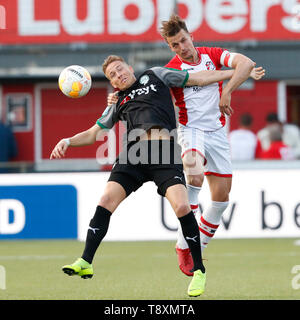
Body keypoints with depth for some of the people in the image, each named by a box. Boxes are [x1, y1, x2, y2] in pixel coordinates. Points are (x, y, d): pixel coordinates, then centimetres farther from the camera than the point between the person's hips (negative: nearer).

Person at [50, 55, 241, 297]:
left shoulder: (154, 76, 23)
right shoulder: (118, 103, 28)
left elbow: (199, 79, 26)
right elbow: (92, 134, 28)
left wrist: (234, 73, 25)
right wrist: (67, 142, 9)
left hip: (165, 151, -3)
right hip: (135, 151, 3)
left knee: (181, 207, -19)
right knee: (106, 200, -13)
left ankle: (199, 270, -6)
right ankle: (85, 263, -8)